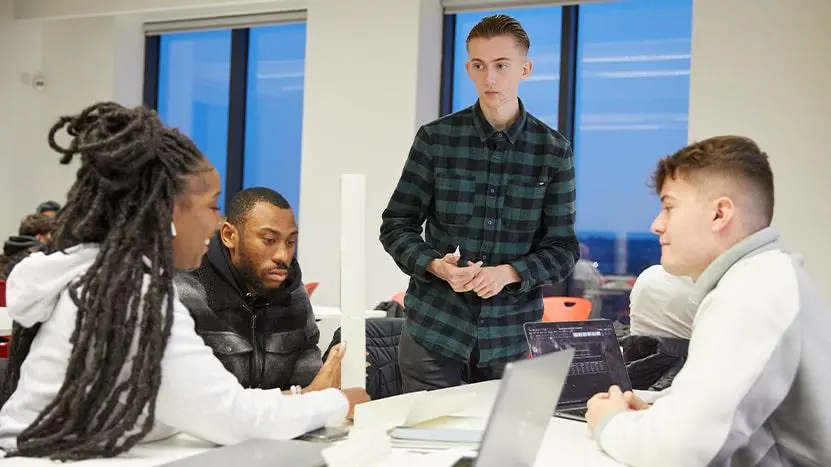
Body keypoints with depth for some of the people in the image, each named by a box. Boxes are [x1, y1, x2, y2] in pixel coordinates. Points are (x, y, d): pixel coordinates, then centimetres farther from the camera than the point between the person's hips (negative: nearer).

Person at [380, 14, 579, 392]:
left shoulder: (554, 152, 0)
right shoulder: (437, 139, -1)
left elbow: (563, 248, 1)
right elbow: (396, 226, 2)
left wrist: (509, 273, -17)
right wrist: (436, 265, -17)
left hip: (511, 336, 1)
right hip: (433, 329, 0)